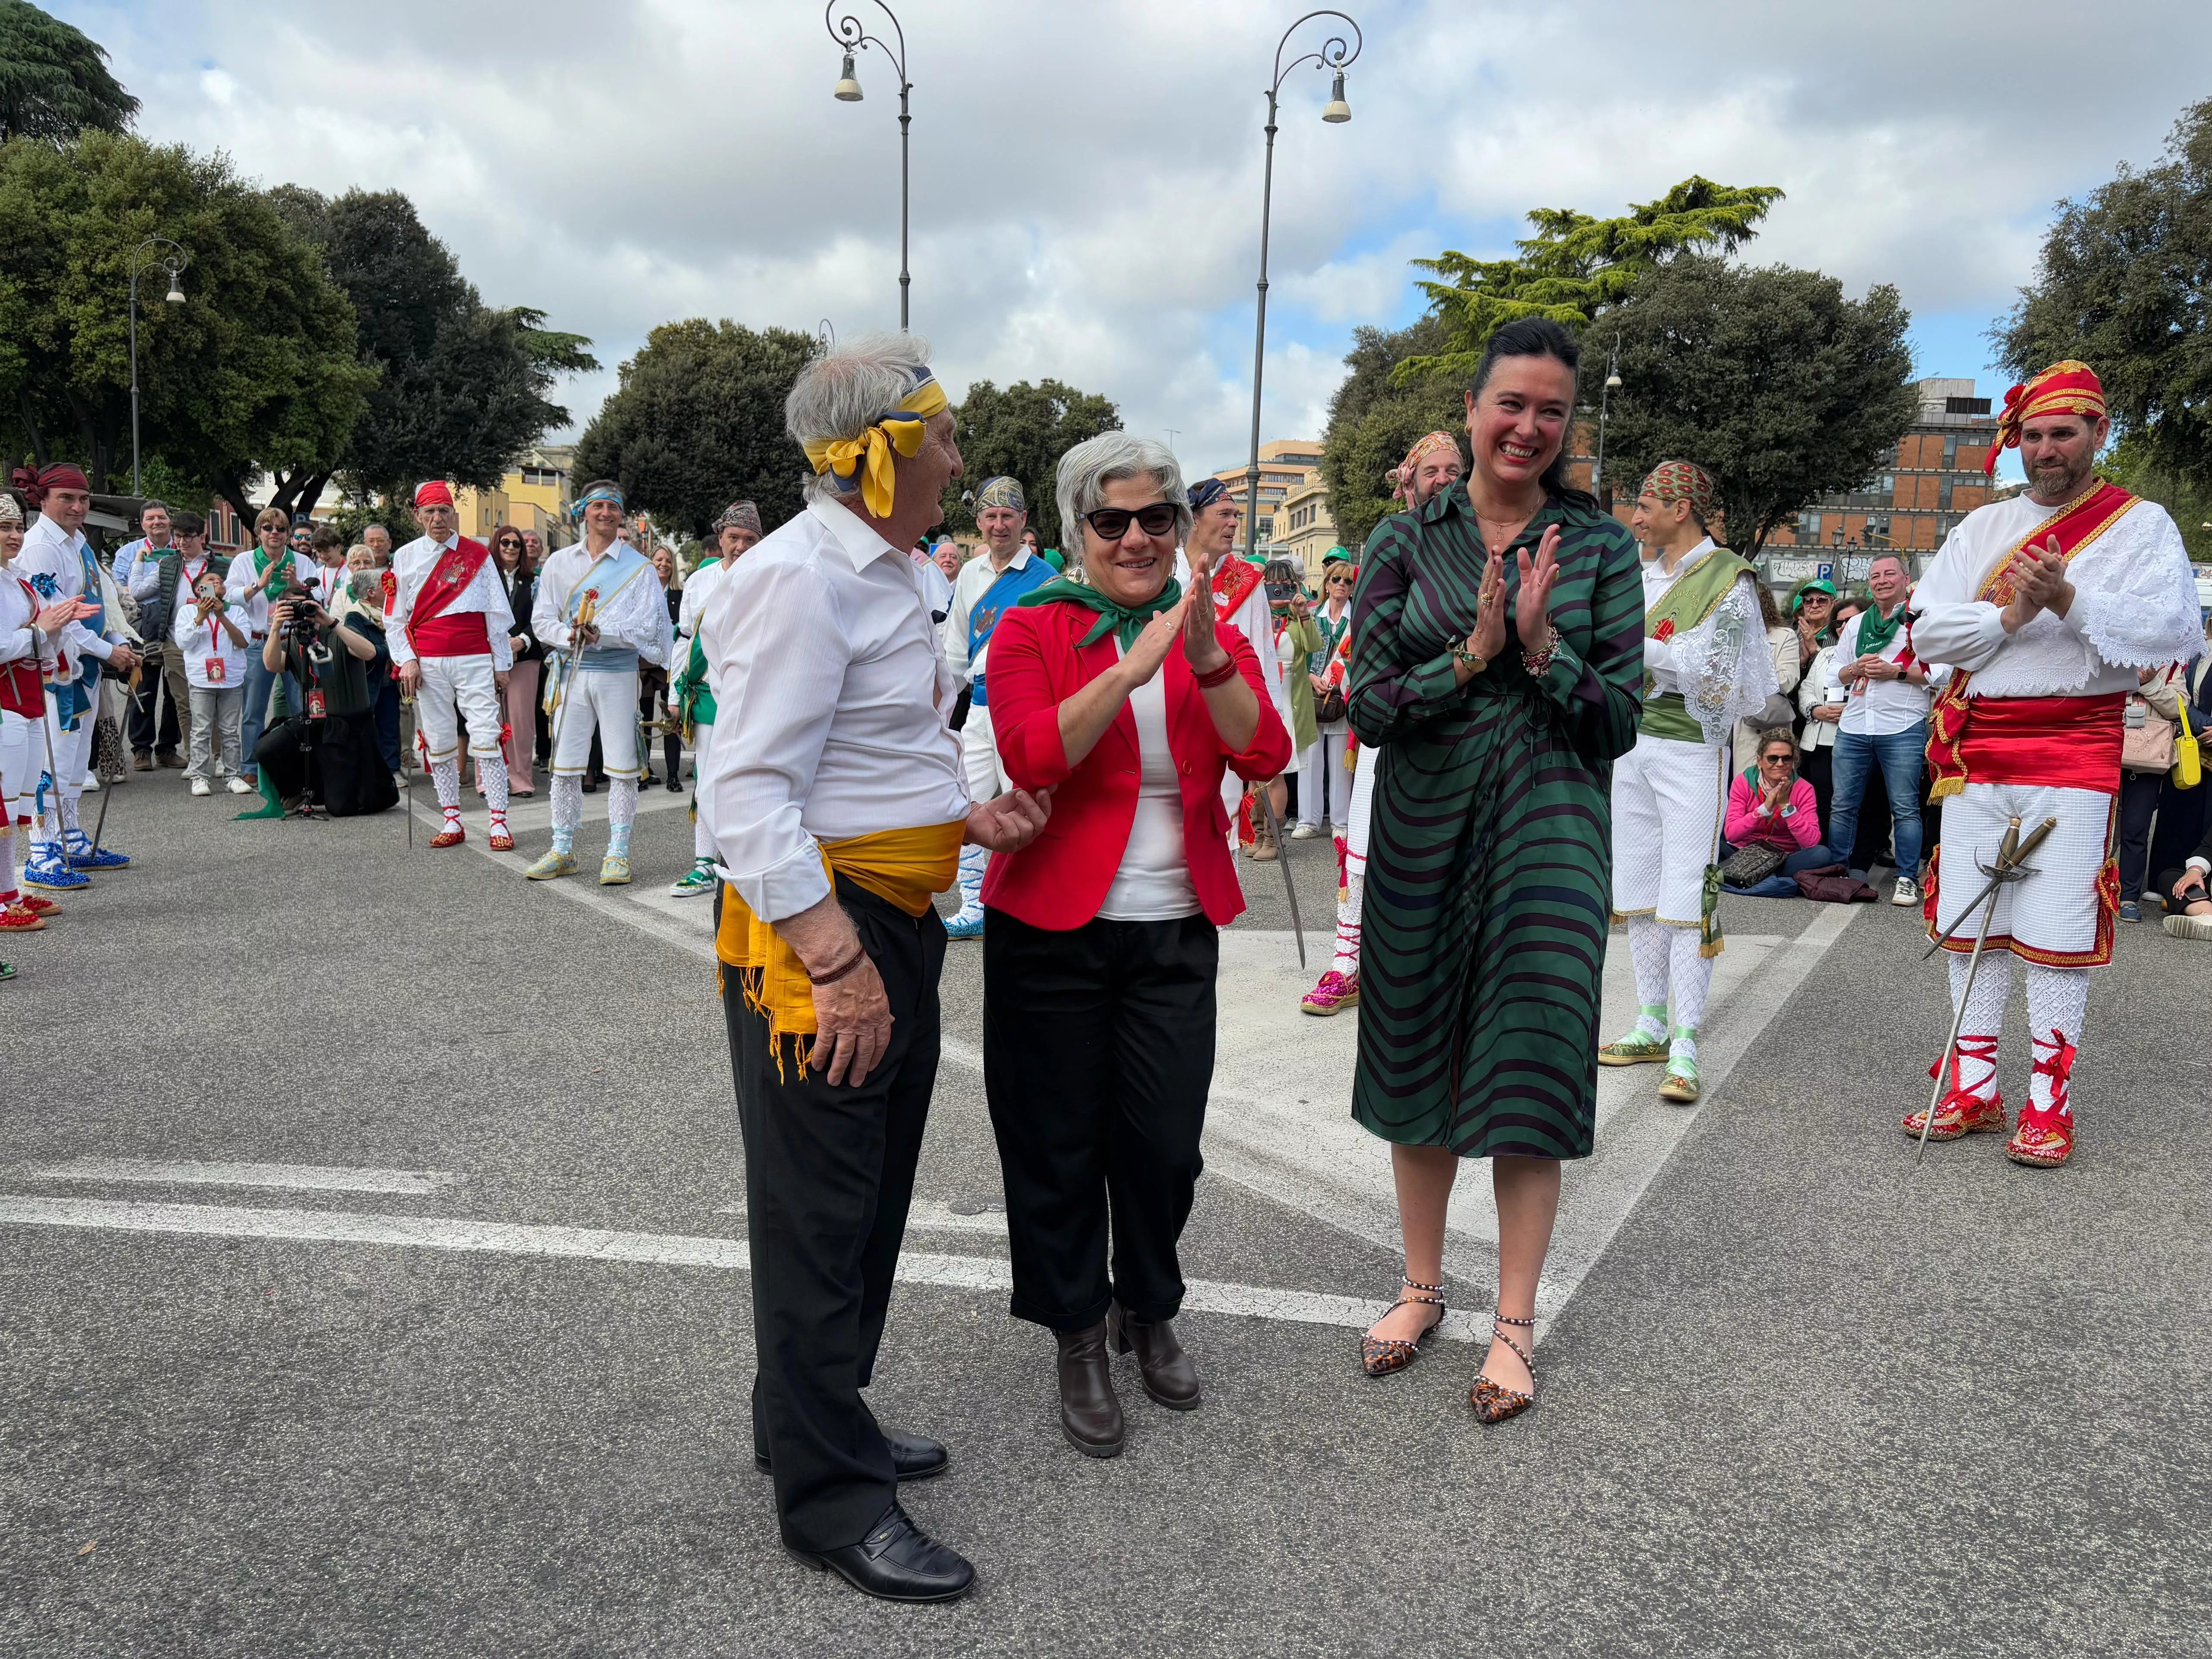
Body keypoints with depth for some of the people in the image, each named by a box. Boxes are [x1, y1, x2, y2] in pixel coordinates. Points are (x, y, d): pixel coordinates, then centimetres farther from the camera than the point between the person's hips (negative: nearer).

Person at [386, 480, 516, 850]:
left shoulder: (478, 555, 7)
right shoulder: (405, 558, 10)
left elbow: (497, 613, 8)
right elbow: (395, 618, 11)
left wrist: (501, 664, 5)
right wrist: (406, 660, -2)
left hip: (474, 660, -2)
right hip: (428, 663, 2)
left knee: (486, 739, -8)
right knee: (439, 742, 4)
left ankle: (499, 823, -7)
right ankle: (452, 821, 12)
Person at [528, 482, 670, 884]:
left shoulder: (639, 567, 1)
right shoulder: (559, 564, 10)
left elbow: (647, 626, -8)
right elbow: (543, 620, 7)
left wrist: (601, 633, -20)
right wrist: (568, 635, -14)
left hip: (618, 674, -2)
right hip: (571, 674, 3)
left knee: (622, 767, 0)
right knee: (565, 765, 6)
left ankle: (618, 853, 9)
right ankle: (563, 851, 17)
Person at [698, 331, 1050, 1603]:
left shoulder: (883, 575, 15)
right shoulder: (801, 580, -18)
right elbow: (748, 791, -24)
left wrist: (966, 816, 11)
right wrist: (836, 960, -28)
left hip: (895, 921, 10)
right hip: (818, 930, -10)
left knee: (872, 1195, 21)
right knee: (821, 1213, 3)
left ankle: (820, 1420, 41)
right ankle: (831, 1496, 19)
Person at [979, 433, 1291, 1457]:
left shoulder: (1212, 634, 7)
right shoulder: (1033, 629, -3)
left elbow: (1265, 756, -8)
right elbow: (1032, 759, -20)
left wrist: (1208, 659, -22)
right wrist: (1136, 663, -26)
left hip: (1176, 931, 3)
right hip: (1053, 927, -2)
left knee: (1165, 1141, 8)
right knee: (1060, 1142, 7)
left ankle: (1148, 1313, 35)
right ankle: (1079, 1342, 28)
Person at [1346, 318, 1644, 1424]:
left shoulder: (1600, 546, 2)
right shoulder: (1405, 542, 3)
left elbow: (1620, 720, -1)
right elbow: (1368, 707, -4)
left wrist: (1542, 648, -17)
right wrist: (1471, 655, -17)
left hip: (1548, 833, -1)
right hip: (1424, 831, 1)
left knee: (1529, 1072, 0)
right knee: (1417, 1059, 10)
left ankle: (1513, 1323, 16)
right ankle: (1422, 1286, 30)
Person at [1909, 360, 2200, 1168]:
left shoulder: (2141, 525, 4)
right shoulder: (1981, 527, 14)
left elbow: (2172, 630, -10)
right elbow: (1930, 630, 4)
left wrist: (2070, 600, -23)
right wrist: (2013, 615, -12)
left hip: (2074, 749, -3)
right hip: (1976, 749, 4)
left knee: (2059, 934, -4)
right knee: (1969, 924, 6)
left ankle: (2049, 1102, 6)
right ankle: (1972, 1091, 16)